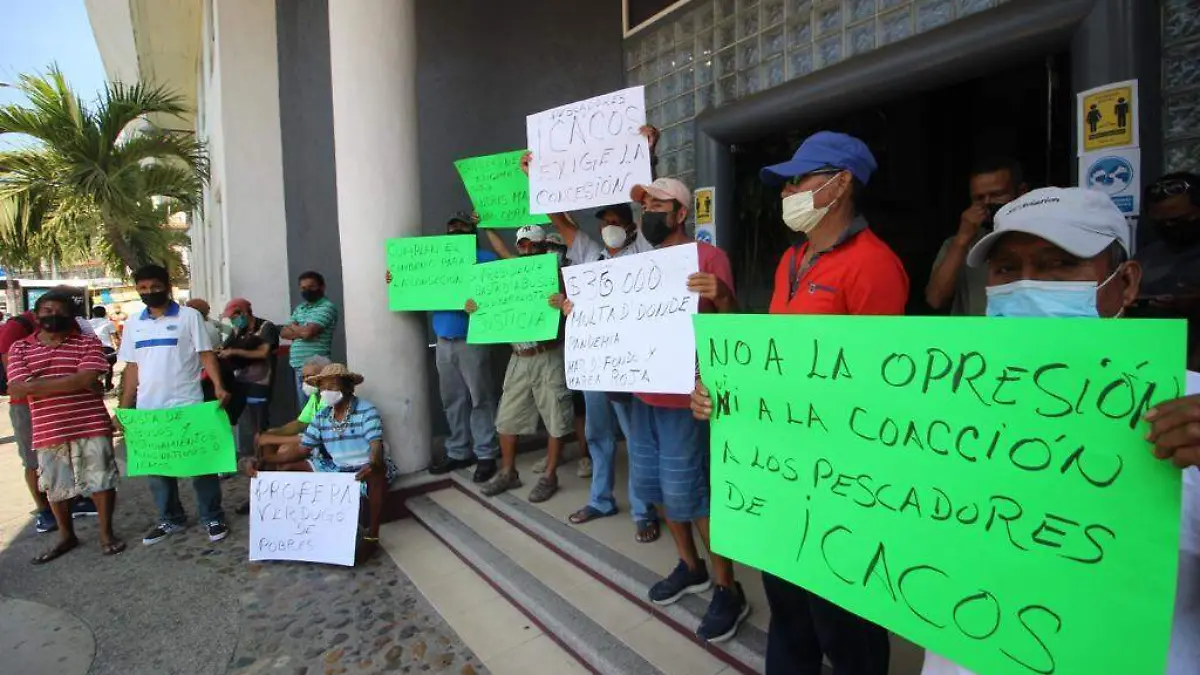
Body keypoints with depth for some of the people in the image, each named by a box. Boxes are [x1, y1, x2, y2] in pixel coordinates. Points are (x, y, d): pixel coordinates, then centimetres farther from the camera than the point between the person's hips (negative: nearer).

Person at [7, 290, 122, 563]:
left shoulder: (88, 343, 0)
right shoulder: (20, 349, 7)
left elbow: (87, 378, -15)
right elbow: (18, 388, -7)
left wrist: (39, 383, -10)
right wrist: (72, 382, -14)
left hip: (92, 426, -3)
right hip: (48, 433, 3)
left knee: (102, 480, 4)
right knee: (55, 487, 15)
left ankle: (106, 533, 19)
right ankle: (66, 536, 33)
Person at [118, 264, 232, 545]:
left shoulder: (189, 316, -2)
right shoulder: (133, 323, 11)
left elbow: (206, 354, -7)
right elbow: (132, 367, 13)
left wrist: (218, 386, -22)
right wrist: (124, 408, 10)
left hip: (187, 404, -5)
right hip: (147, 408, 5)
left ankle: (213, 518, 9)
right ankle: (171, 518, 26)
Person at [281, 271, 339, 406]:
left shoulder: (327, 307, -9)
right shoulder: (299, 308, 18)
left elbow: (308, 332, -18)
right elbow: (283, 333, 13)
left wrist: (293, 326, 3)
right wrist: (300, 332, -7)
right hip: (299, 366, 8)